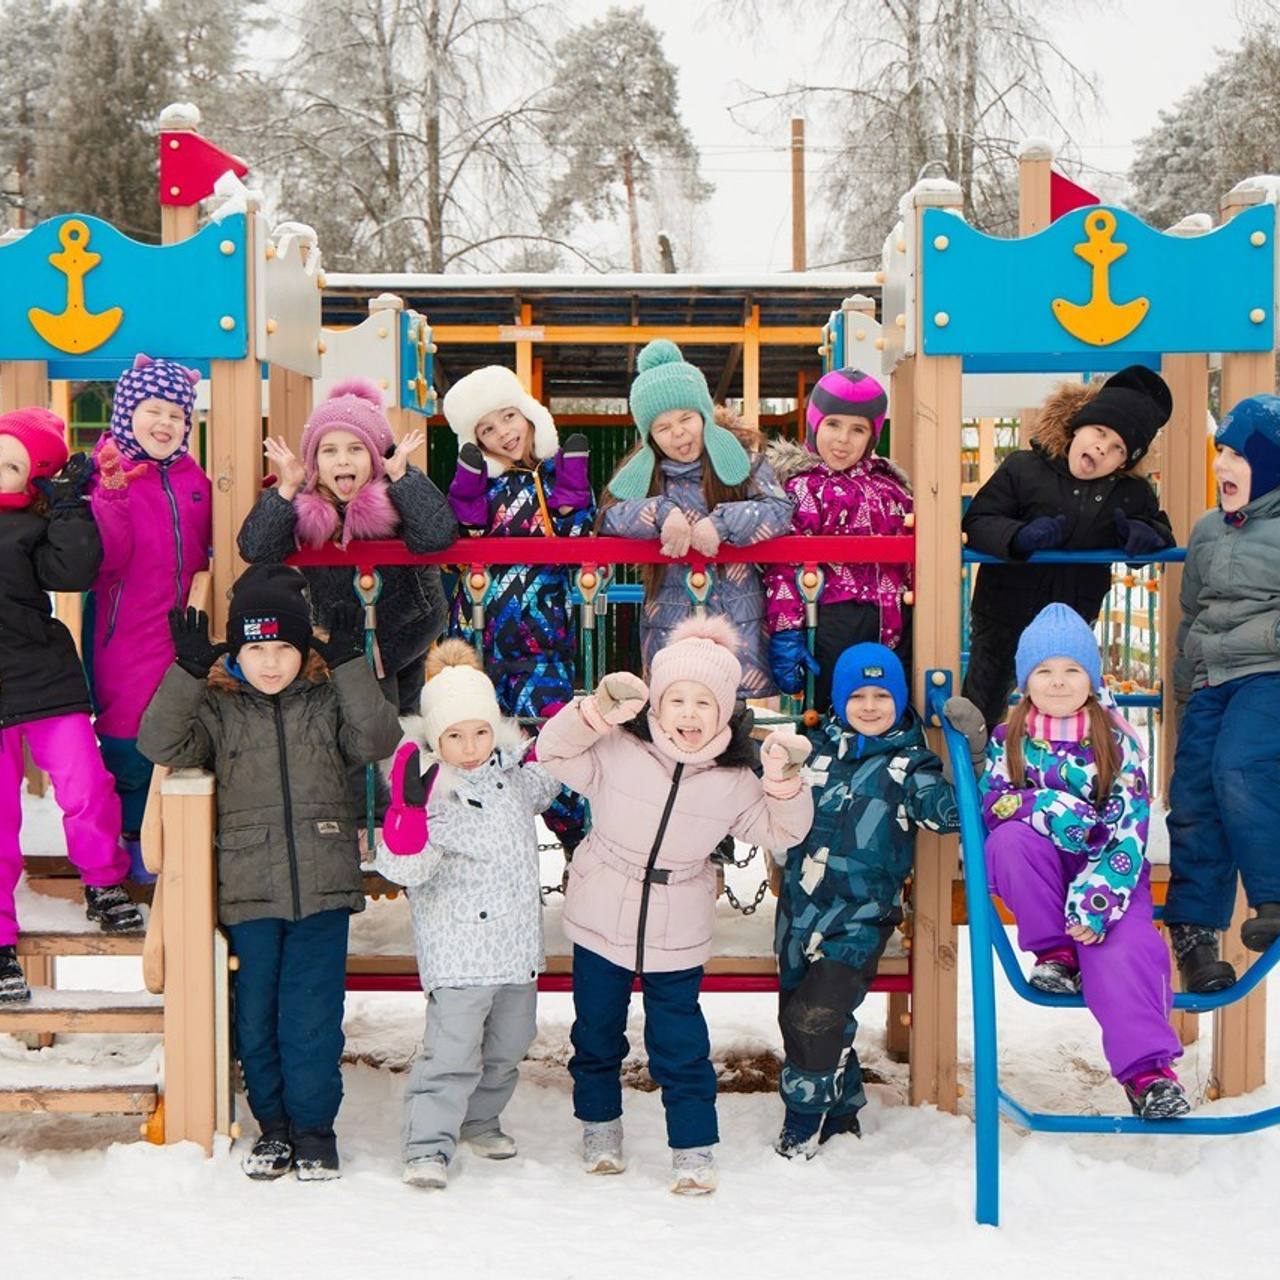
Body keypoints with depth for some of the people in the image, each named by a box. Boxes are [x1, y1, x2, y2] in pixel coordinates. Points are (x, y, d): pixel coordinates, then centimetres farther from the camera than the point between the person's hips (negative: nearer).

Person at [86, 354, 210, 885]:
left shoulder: (194, 478, 8)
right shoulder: (108, 472, -9)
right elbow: (104, 558, -19)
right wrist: (113, 494, -31)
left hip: (182, 630, 6)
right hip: (128, 631, -5)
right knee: (129, 737, 0)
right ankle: (130, 839, 15)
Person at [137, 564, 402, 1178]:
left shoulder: (330, 702, 6)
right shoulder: (216, 708, 5)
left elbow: (378, 739, -9)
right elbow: (160, 743, -9)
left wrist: (351, 666, -14)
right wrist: (187, 672, -18)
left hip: (321, 888, -1)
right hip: (248, 893, 1)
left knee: (312, 1017, 0)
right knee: (255, 1015, 9)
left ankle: (314, 1128, 14)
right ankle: (273, 1124, 25)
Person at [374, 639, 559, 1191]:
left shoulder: (512, 769, 4)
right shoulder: (436, 797, -17)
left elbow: (540, 789, 28)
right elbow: (402, 868, -26)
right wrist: (408, 808, -40)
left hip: (517, 941, 7)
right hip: (459, 948, -7)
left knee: (509, 1043, 18)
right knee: (452, 1047, -13)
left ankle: (479, 1119, 37)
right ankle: (428, 1145, -5)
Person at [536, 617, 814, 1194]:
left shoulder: (733, 780, -5)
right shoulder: (617, 749, -12)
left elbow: (780, 832, 2)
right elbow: (554, 751, -17)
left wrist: (785, 782, -17)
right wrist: (597, 711, -33)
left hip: (678, 937, 0)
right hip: (600, 923, 0)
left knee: (681, 1045, 3)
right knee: (596, 1033, 15)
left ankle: (694, 1148, 16)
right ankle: (599, 1127, 35)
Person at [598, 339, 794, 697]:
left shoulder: (741, 454, 1)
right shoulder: (645, 472, 7)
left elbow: (780, 509, -8)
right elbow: (609, 516, -4)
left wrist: (722, 523, -23)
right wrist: (663, 513, -20)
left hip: (739, 616, -1)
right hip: (670, 618, 1)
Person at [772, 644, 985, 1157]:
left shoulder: (909, 763, 0)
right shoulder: (816, 747, 10)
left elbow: (946, 810, -14)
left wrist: (968, 756, -25)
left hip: (861, 917, -5)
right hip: (800, 905, 5)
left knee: (817, 1016, -15)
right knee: (794, 1013, 13)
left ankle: (807, 1115, 6)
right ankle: (841, 1107, 32)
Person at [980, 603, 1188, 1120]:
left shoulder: (1117, 741, -3)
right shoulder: (1008, 740, 2)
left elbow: (1129, 829, -11)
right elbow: (992, 802, -12)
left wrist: (1098, 899, -25)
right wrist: (1054, 809, -31)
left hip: (1109, 870, -1)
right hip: (1039, 874, 2)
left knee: (1121, 949, -30)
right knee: (1012, 838, -31)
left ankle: (1148, 1070, -34)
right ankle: (1055, 952, -18)